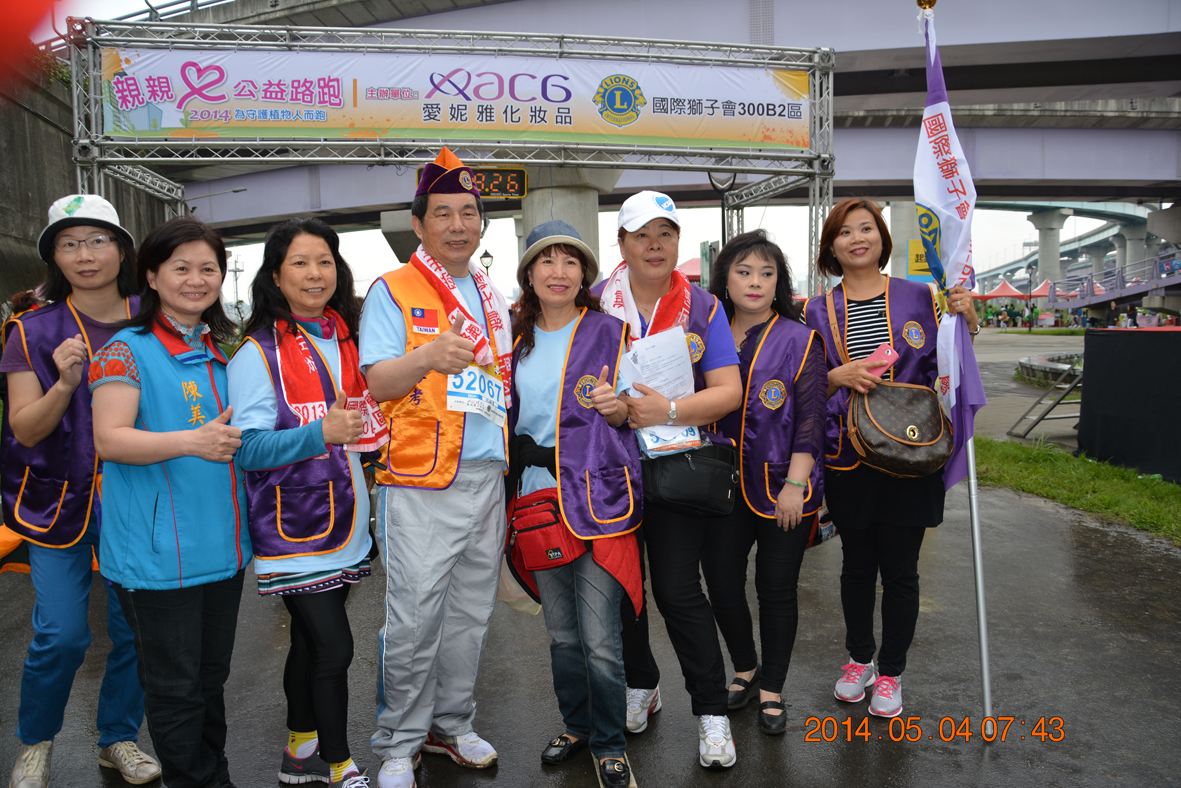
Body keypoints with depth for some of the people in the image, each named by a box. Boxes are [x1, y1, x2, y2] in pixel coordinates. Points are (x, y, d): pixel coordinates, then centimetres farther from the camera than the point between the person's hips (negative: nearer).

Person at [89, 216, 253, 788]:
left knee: (212, 675, 18)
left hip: (222, 544, 6)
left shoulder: (226, 350, 13)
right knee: (175, 687, 3)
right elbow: (109, 440, -16)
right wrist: (191, 442, -27)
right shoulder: (128, 349, -6)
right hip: (158, 551, -6)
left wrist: (233, 439, 6)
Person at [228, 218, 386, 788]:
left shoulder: (344, 341, 11)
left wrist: (364, 432, 7)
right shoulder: (258, 353, -8)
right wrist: (319, 433, -30)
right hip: (295, 526, -6)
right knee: (333, 646, -5)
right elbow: (249, 447, -17)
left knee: (311, 642, 17)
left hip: (343, 521, 6)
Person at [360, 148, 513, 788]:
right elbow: (378, 382, -14)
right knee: (414, 620, -4)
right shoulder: (392, 291, -2)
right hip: (421, 480, -6)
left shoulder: (493, 298, 16)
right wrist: (428, 357, -33)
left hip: (488, 477, 6)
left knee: (470, 613, 14)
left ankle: (451, 724, 30)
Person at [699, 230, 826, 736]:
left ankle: (771, 692, 23)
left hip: (782, 489, -3)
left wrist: (795, 483, -14)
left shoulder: (799, 340, -3)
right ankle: (744, 670, 32)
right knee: (721, 583, 6)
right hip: (722, 485, 3)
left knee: (776, 588, 5)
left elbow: (811, 416, -7)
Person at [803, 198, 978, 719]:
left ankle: (891, 672, 25)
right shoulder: (819, 311, 5)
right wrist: (839, 376, -14)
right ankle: (859, 657, 35)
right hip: (848, 459, 1)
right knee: (857, 563, 13)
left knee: (900, 569, 5)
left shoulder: (918, 297, 3)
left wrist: (966, 323, -9)